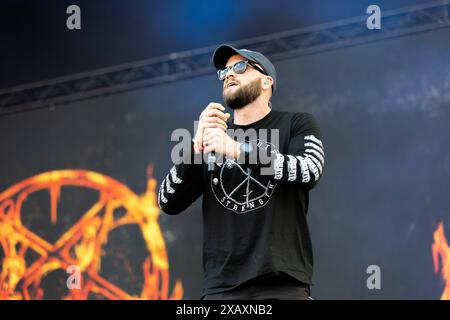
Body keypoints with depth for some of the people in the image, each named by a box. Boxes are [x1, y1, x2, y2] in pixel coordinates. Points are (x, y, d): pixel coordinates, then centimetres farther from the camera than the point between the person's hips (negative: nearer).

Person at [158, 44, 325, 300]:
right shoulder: (212, 135, 15)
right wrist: (197, 145, -8)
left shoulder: (297, 125, 9)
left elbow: (310, 171, -12)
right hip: (222, 287, 2)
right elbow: (168, 204, 7)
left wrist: (237, 149, -18)